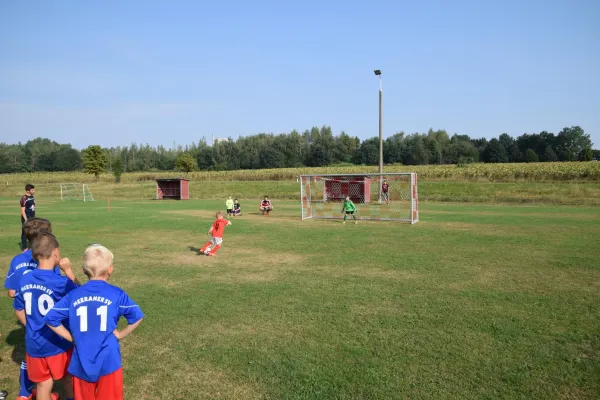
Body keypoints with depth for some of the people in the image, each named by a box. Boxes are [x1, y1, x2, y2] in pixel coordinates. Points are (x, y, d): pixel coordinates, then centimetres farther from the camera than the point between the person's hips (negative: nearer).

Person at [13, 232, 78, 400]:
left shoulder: (24, 280, -5)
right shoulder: (61, 282, -23)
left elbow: (19, 311, 6)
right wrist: (68, 271, -4)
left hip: (34, 344, 4)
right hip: (59, 343, -4)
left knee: (43, 384, 17)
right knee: (69, 380, 19)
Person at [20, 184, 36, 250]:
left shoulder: (32, 197, 8)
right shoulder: (24, 198, -16)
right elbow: (22, 210, -17)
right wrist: (26, 219, -21)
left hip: (32, 218, 8)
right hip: (26, 218, -8)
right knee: (25, 233, 2)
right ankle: (24, 248, 10)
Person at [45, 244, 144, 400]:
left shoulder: (73, 296, -2)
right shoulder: (116, 294, -10)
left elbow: (50, 318, -1)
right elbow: (137, 316, -13)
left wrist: (72, 338, 4)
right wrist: (120, 334, 0)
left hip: (81, 363, 3)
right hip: (109, 362, -2)